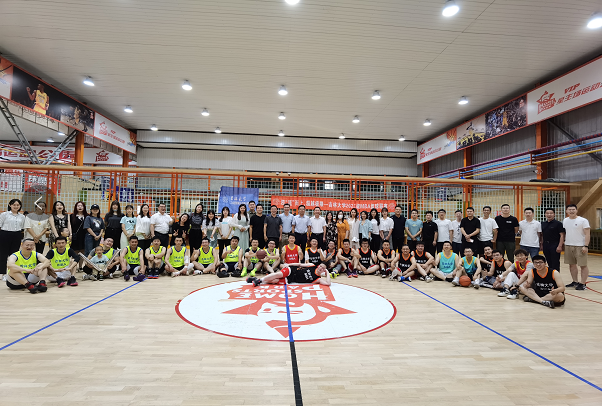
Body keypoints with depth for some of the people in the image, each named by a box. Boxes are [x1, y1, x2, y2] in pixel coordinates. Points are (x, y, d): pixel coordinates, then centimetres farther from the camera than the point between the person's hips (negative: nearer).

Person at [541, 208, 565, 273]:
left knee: (555, 264, -3)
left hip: (555, 245, -5)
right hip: (546, 245, 6)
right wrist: (542, 245, 14)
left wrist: (560, 246, -16)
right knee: (549, 263, 13)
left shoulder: (558, 223, -5)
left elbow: (562, 235, -9)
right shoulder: (543, 224, 12)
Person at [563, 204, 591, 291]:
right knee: (572, 264, 12)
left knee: (583, 265, 0)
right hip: (568, 246, 5)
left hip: (580, 246, -5)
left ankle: (583, 284, 6)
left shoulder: (583, 220, -7)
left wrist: (586, 246, -16)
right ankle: (575, 281, 22)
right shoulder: (565, 220, 9)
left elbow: (587, 234, -10)